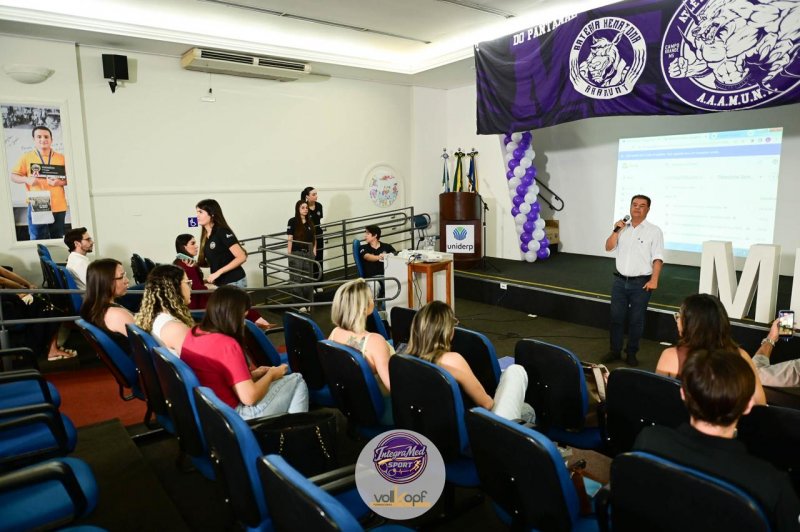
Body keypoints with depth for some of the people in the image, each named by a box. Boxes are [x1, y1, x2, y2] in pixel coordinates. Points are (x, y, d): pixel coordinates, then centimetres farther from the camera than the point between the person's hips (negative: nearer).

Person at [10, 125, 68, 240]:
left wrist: (60, 182, -11)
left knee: (58, 239, 8)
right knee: (38, 240, -1)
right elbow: (13, 176, 8)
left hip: (58, 206, 1)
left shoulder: (61, 158, 8)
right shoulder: (26, 157, 6)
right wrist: (27, 179, -13)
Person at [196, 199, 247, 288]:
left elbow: (242, 257, -20)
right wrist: (196, 264, -2)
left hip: (234, 282, -8)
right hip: (219, 283, 8)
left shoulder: (222, 232, -14)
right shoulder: (205, 236, 8)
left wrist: (218, 273, -22)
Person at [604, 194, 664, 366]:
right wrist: (616, 231, -9)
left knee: (636, 320, 5)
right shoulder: (622, 227, 8)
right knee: (616, 317, 7)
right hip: (620, 281, 4)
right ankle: (615, 351, 20)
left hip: (641, 283, -3)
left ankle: (631, 353, 18)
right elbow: (609, 247, 5)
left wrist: (654, 280, -17)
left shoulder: (654, 231, -4)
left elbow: (657, 258, -8)